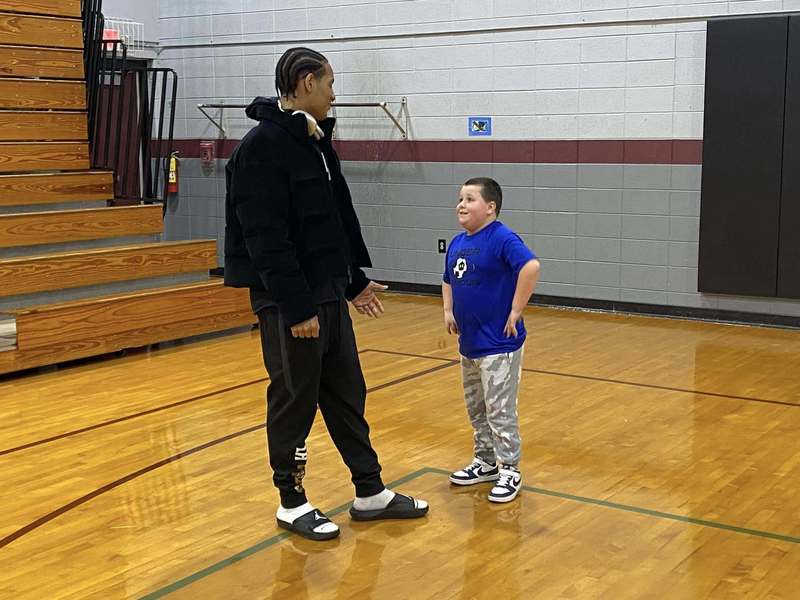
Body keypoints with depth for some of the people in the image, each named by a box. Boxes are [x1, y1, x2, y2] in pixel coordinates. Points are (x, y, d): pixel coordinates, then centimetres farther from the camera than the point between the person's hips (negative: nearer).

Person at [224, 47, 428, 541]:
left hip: (329, 295, 9)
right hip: (289, 302, -9)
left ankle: (371, 494, 25)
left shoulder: (315, 141, 13)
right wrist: (297, 307, -22)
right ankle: (292, 503, 19)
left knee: (347, 396, 14)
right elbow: (266, 237, -22)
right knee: (294, 403, 4)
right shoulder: (264, 145, -16)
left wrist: (355, 281, 19)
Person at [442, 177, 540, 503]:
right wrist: (448, 310, 10)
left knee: (499, 411, -1)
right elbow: (448, 281, 25)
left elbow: (531, 266, -32)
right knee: (475, 409, 19)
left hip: (498, 343, -9)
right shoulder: (457, 243, 8)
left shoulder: (501, 238, -17)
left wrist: (515, 311, -27)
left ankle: (510, 470, 12)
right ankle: (486, 462, 33)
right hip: (468, 342, 9)